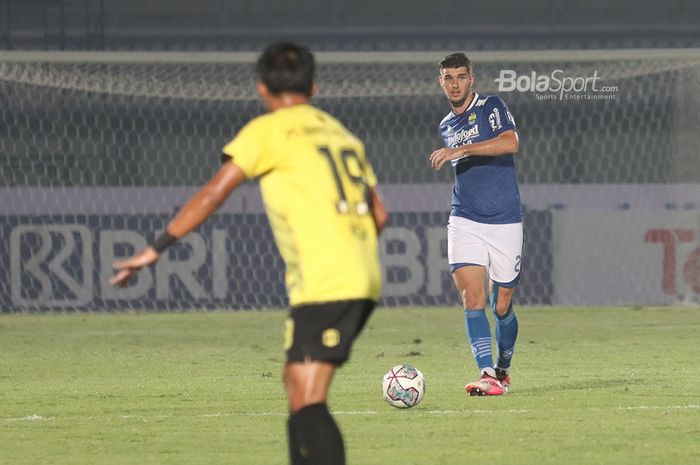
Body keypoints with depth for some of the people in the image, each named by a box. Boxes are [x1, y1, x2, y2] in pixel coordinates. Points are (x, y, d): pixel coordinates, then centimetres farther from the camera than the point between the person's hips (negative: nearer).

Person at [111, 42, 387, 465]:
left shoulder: (268, 131, -1)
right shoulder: (342, 133, 20)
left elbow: (212, 195, -7)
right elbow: (379, 214, 20)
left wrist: (156, 250, -3)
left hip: (324, 285, -8)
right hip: (364, 281, 8)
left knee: (307, 404, -12)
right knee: (298, 384, 19)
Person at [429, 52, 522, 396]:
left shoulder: (491, 107, -3)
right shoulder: (446, 126, 16)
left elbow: (510, 143, -22)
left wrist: (460, 150, -24)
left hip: (505, 222, -4)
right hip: (464, 222, 4)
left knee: (501, 307, 4)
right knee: (472, 296, -17)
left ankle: (503, 370, 28)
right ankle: (488, 375, -22)